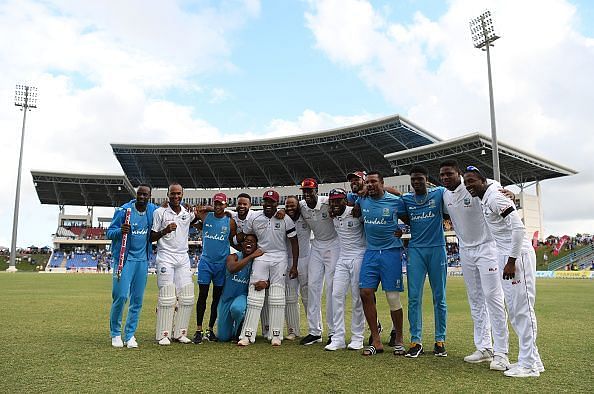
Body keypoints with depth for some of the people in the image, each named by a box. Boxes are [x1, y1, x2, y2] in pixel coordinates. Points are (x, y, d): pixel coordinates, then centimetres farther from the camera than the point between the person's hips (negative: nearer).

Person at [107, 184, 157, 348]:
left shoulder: (153, 210, 3)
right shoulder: (123, 210, -7)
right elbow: (109, 233, -5)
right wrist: (120, 230, -25)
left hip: (143, 260, 4)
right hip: (125, 259, -4)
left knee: (137, 299, 6)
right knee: (120, 296, -8)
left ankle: (130, 335, 18)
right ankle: (115, 334, 12)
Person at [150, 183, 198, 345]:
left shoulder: (188, 212, 9)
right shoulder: (160, 212, -1)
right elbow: (152, 237, 0)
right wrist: (165, 231, -19)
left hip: (183, 258, 4)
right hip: (165, 257, -4)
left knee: (187, 298, 1)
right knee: (167, 297, -7)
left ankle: (180, 333, 11)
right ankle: (163, 335, 3)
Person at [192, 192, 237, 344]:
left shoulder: (230, 222, 2)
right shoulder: (205, 216, 3)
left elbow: (233, 242, 9)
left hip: (222, 262, 1)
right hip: (206, 260, 0)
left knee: (217, 297, 7)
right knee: (202, 295, -3)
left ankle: (210, 330, 17)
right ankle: (198, 330, 3)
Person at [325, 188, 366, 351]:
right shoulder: (333, 216, 6)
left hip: (359, 257, -6)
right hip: (342, 258, 6)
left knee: (357, 298, 1)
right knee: (337, 295, -1)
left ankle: (357, 338, 13)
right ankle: (338, 338, 6)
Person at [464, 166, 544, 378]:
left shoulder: (495, 198, -15)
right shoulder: (484, 201, 13)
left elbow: (518, 227, -21)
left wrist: (511, 261, -21)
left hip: (518, 256, -10)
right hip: (507, 257, 10)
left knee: (522, 309, -5)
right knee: (514, 310, 13)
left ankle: (529, 364, 2)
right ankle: (531, 358, 22)